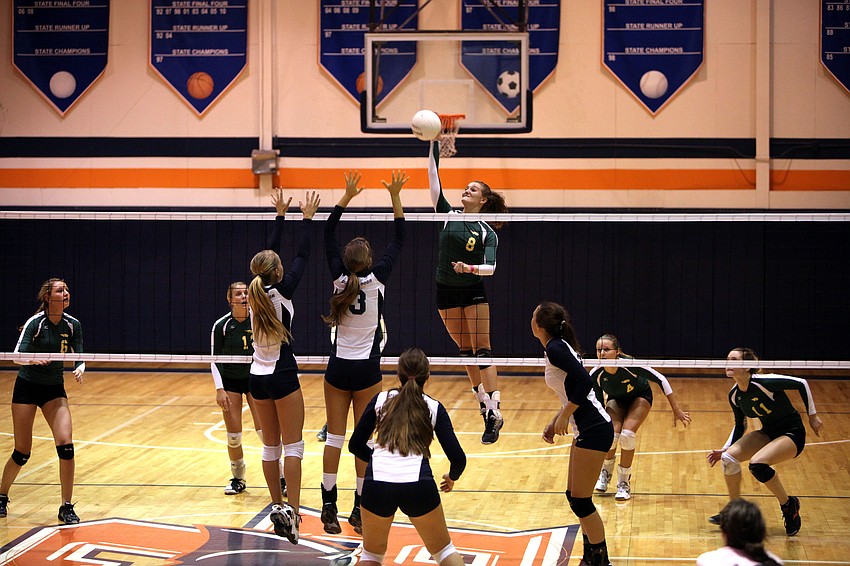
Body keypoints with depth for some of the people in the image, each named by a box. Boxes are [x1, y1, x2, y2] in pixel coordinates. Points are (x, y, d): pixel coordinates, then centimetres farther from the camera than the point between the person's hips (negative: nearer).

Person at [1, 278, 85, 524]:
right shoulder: (35, 322, -17)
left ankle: (66, 507, -5)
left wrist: (80, 369, -25)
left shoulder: (73, 325, -5)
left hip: (54, 389, 3)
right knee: (22, 453, 0)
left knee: (66, 445, -15)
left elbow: (78, 356, -2)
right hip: (27, 387, -3)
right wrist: (32, 359, -46)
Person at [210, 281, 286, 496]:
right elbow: (215, 359, -5)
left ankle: (281, 478, -1)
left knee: (265, 430, -9)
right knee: (233, 436, -2)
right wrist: (219, 389, -12)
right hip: (230, 382, 0)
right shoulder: (221, 326, -9)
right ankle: (238, 479, 18)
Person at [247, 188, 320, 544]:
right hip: (282, 375, -6)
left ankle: (277, 507, 13)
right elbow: (302, 257, -7)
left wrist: (280, 215, 19)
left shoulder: (256, 291, 0)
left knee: (271, 446, 12)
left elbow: (270, 253, 13)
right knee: (292, 446, -4)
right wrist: (307, 218, 1)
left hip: (258, 377, 6)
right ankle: (292, 510, -14)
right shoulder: (281, 292, -14)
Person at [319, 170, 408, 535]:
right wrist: (395, 197, -2)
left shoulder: (339, 278, -5)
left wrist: (347, 196, 4)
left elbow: (328, 235, 4)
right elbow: (399, 241, -3)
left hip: (338, 367, 2)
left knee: (335, 436, 4)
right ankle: (360, 509, 3)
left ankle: (329, 506, 3)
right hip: (366, 369, -2)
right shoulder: (376, 279, -10)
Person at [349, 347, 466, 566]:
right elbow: (458, 458, 4)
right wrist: (452, 478, 26)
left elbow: (356, 445, 18)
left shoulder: (381, 400, 15)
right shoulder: (434, 407, 12)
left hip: (377, 483, 1)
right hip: (419, 486, -1)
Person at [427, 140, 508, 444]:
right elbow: (433, 177, -4)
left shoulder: (487, 233, -6)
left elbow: (491, 267, -18)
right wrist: (433, 145, -10)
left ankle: (494, 412, -11)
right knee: (466, 353, 7)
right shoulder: (448, 214, 2)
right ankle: (485, 408, 13)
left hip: (473, 293, -4)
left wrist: (470, 268, -37)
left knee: (482, 353, -8)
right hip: (446, 293, 4)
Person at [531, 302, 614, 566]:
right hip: (587, 428, 10)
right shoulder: (560, 346, 13)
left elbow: (584, 382, -25)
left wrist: (563, 417, -18)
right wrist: (554, 422, 16)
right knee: (574, 495, 15)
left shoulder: (555, 349, -15)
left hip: (594, 430, -10)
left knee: (580, 501, -3)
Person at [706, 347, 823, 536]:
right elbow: (740, 426, 12)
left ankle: (789, 505, -7)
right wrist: (724, 449, 2)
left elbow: (801, 383, -18)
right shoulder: (734, 395, -3)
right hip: (767, 433, 7)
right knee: (728, 457, -12)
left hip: (792, 434, -7)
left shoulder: (764, 382, -26)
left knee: (757, 463, -31)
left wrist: (813, 416, -13)